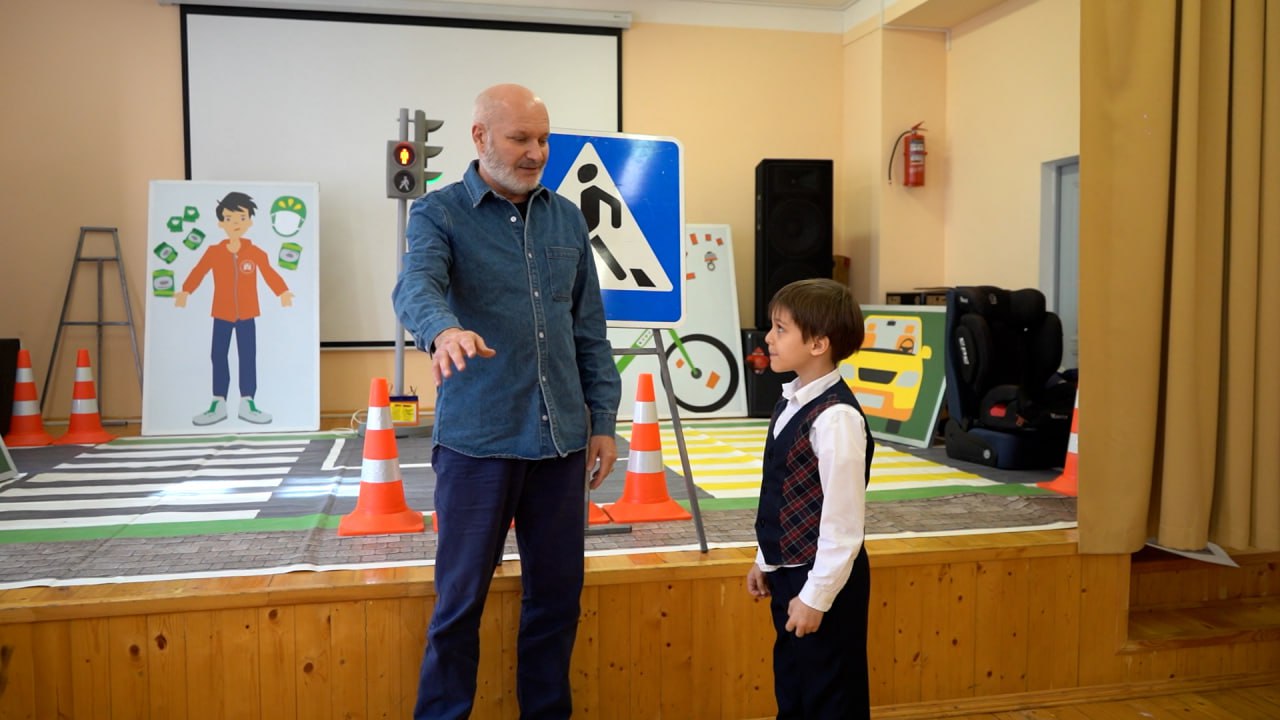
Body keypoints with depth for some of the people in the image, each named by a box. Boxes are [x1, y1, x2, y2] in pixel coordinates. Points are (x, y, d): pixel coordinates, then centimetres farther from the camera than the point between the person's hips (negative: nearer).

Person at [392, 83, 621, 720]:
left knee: (558, 595, 13)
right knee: (460, 600, 6)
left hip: (561, 440, 4)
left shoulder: (567, 218, 11)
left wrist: (603, 422, 8)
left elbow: (590, 331, 12)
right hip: (477, 441, -4)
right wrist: (444, 330, -46)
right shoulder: (438, 213, -2)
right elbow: (416, 286, -24)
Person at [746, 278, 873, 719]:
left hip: (823, 582, -9)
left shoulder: (836, 417, -23)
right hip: (789, 573, 9)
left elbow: (843, 521, -22)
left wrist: (816, 596, -17)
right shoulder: (791, 403, 5)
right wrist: (766, 563, 16)